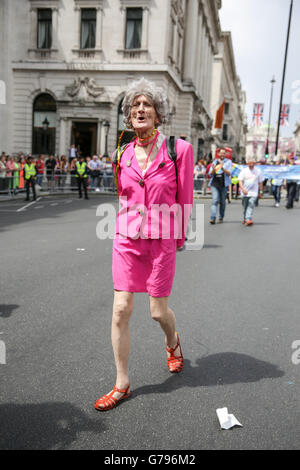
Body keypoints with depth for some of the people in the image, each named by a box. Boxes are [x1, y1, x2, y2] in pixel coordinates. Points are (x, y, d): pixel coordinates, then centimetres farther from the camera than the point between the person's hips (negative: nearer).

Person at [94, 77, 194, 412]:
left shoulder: (178, 149, -6)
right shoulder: (122, 154, 4)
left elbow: (184, 198, 0)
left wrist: (177, 239, 6)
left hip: (161, 240, -3)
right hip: (126, 239, 3)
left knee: (158, 312, 6)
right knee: (121, 310, 0)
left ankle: (172, 342, 44)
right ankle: (122, 384, 17)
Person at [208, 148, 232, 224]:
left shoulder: (228, 162, 6)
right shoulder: (215, 162, 14)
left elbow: (229, 173, -7)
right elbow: (210, 174, 13)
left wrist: (222, 168, -23)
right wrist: (213, 169, -9)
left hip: (224, 184, -1)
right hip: (214, 184, 1)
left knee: (222, 202, 5)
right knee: (215, 200, -12)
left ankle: (221, 218, 18)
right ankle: (213, 218, -19)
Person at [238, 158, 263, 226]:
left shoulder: (258, 171, 5)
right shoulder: (244, 171, 0)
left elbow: (260, 182, 12)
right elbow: (240, 181, -7)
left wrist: (261, 191, 11)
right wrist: (243, 189, -22)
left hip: (253, 193, -1)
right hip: (245, 192, 1)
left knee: (251, 205, -16)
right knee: (245, 206, 10)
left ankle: (248, 219, -23)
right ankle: (244, 218, 30)